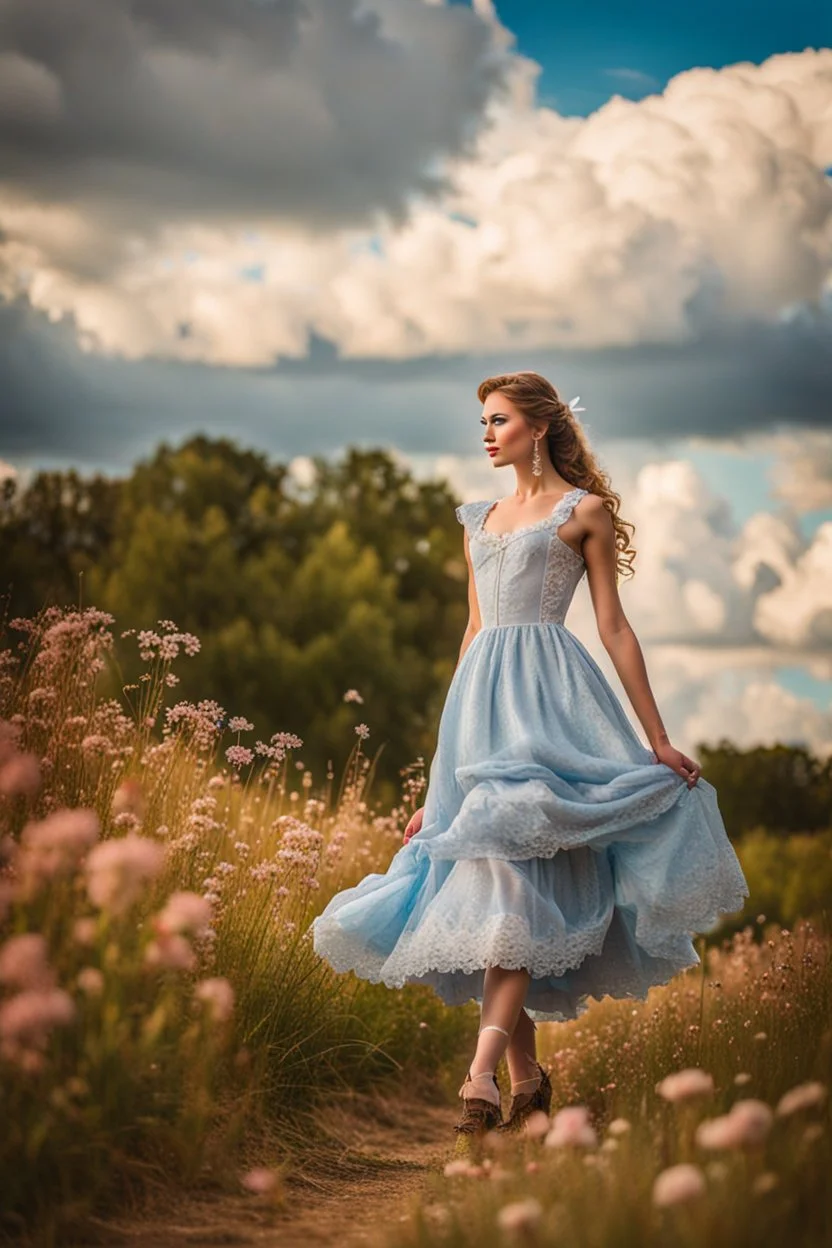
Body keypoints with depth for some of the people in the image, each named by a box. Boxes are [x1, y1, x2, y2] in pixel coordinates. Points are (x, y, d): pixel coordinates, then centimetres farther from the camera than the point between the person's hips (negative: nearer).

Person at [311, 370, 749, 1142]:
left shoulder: (584, 511, 5)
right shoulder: (479, 521, 22)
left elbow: (613, 627, 2)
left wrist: (658, 739, -2)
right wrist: (448, 743, 20)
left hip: (547, 697, -6)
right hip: (479, 697, 6)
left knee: (516, 878, -19)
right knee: (487, 878, 1)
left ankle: (481, 1078, -27)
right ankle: (527, 1077, 8)